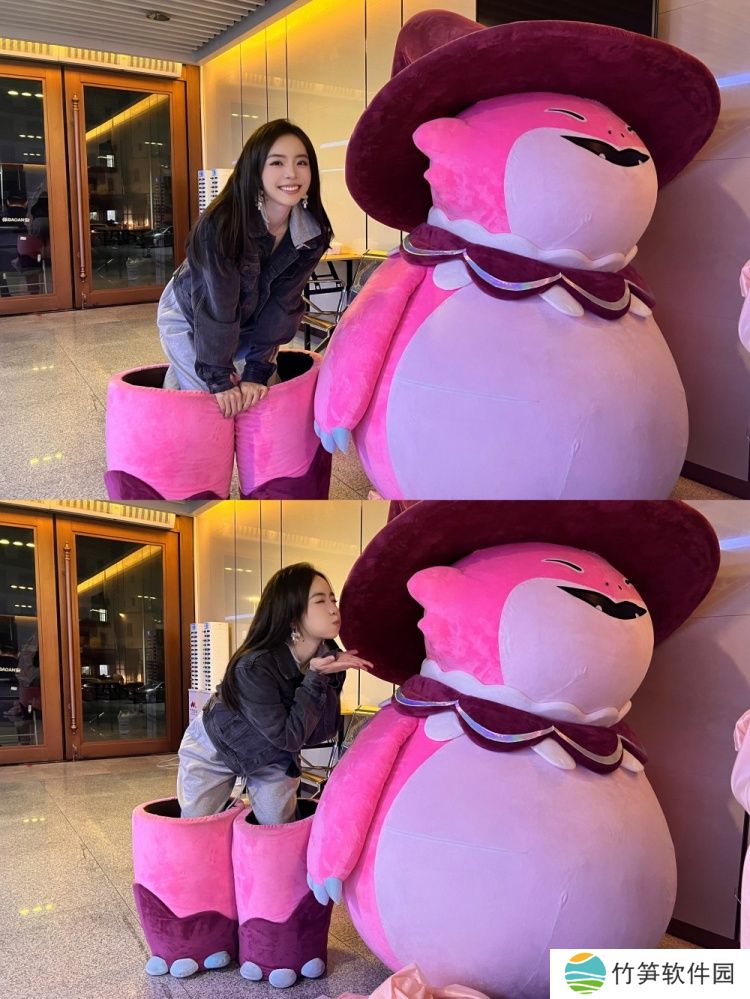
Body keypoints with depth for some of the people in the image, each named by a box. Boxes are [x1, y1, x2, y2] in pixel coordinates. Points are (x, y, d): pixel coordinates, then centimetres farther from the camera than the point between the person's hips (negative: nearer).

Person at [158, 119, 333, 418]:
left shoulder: (313, 235, -20)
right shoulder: (220, 224, -33)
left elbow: (282, 305, -18)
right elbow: (215, 305, -30)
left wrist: (257, 373, -22)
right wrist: (220, 380, -29)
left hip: (248, 324, 4)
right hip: (189, 317, -4)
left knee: (265, 393, 4)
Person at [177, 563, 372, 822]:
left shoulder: (328, 656, -20)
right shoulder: (254, 667, -37)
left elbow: (324, 730, -21)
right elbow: (288, 736, -33)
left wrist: (330, 676, -34)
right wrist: (316, 678, -39)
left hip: (272, 754, 4)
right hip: (215, 749, -4)